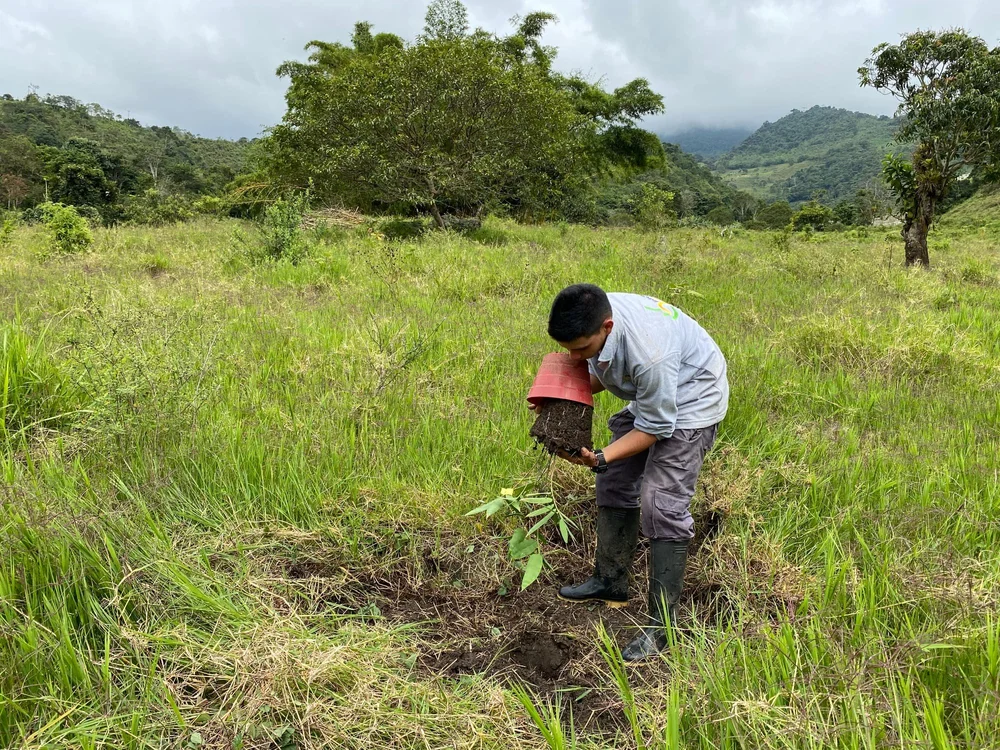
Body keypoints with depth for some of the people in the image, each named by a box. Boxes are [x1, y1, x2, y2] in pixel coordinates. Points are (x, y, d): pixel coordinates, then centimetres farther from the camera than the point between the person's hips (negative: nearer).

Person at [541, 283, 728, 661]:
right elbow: (601, 370, 3)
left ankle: (662, 625, -6)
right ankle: (610, 581, 29)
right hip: (648, 396, 9)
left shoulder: (649, 353, -41)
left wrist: (600, 458, -35)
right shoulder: (590, 319, -18)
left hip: (690, 401, -9)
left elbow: (655, 428, -27)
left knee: (661, 505, -15)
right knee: (615, 483, 13)